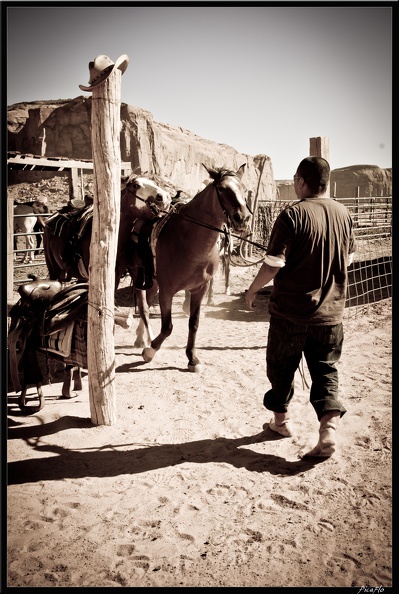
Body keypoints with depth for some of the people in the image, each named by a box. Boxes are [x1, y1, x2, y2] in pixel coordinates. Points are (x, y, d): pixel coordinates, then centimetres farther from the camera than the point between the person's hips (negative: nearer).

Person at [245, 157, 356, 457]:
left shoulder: (293, 214, -15)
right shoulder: (344, 213, 3)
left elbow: (274, 262, -18)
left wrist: (253, 289, -3)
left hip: (290, 310, -4)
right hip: (331, 311, 4)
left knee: (281, 366, 16)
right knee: (326, 371, 13)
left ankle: (281, 419, 32)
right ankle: (329, 426, -3)